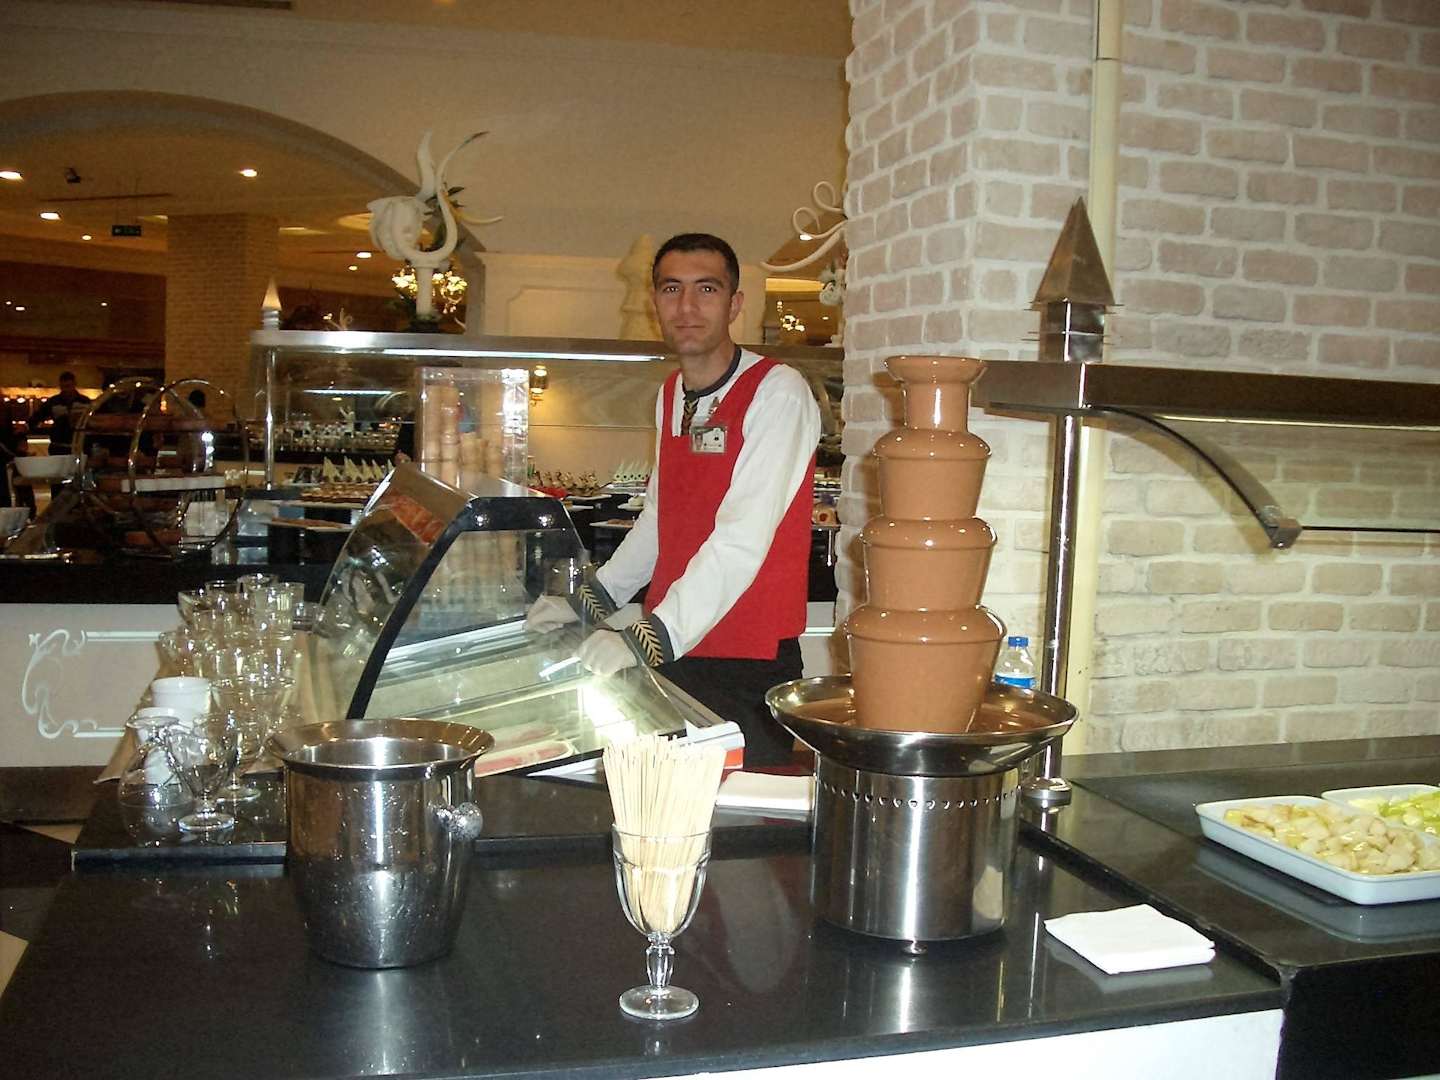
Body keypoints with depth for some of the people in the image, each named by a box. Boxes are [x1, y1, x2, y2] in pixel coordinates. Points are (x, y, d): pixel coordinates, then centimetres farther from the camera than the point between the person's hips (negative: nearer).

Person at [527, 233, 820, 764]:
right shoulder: (670, 395, 11)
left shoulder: (776, 393, -13)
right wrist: (588, 601, 15)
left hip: (748, 666, -6)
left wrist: (645, 639, -29)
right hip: (667, 655, 7)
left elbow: (742, 541, -23)